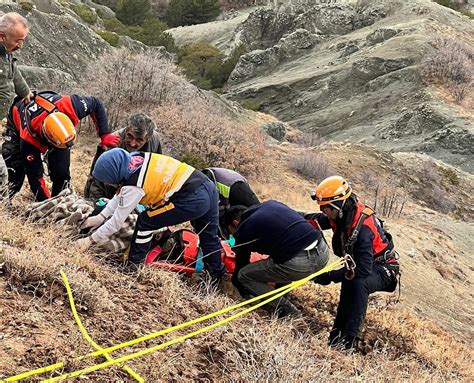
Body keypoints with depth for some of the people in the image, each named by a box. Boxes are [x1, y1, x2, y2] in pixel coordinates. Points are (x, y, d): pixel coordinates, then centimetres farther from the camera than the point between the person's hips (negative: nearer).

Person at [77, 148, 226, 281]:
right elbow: (121, 194, 24)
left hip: (191, 201, -9)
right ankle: (217, 275, 44)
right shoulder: (136, 158, 9)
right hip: (209, 188, 9)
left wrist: (90, 240, 7)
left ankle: (133, 266, 19)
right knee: (209, 238, 27)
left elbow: (116, 222, -3)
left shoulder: (134, 186, -13)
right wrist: (101, 216, 25)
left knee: (145, 222, 5)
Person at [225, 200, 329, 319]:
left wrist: (244, 293, 37)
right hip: (323, 252, 7)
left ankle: (286, 310, 5)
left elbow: (241, 265, 20)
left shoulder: (243, 230, 10)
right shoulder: (271, 204, 25)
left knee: (243, 275, 10)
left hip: (297, 263, -7)